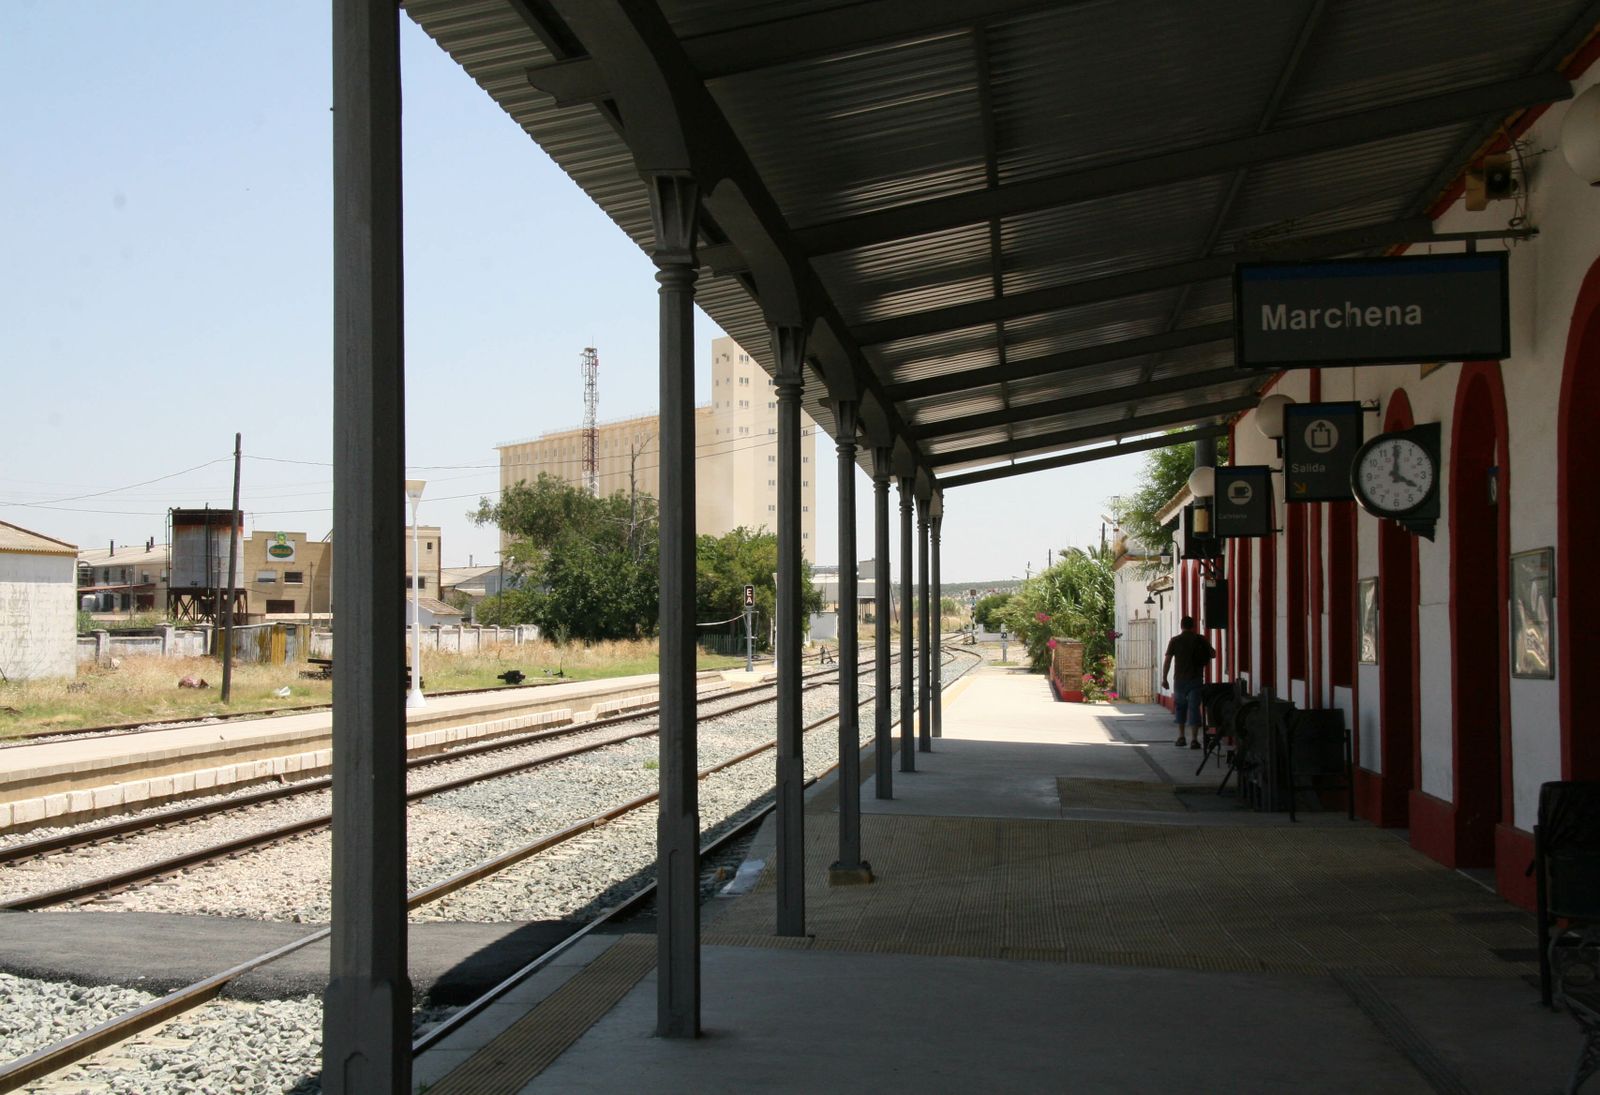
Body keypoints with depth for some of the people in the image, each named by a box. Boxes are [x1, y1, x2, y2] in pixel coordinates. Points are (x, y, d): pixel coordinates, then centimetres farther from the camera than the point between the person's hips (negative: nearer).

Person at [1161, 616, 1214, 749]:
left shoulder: (1175, 640, -2)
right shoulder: (1200, 639, -1)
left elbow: (1167, 660, -6)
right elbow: (1213, 654, 7)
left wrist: (1164, 678, -1)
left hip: (1180, 679, 1)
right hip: (1196, 679, -1)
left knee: (1180, 707, 17)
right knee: (1194, 708, -1)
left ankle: (1181, 737, 17)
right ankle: (1194, 739, -9)